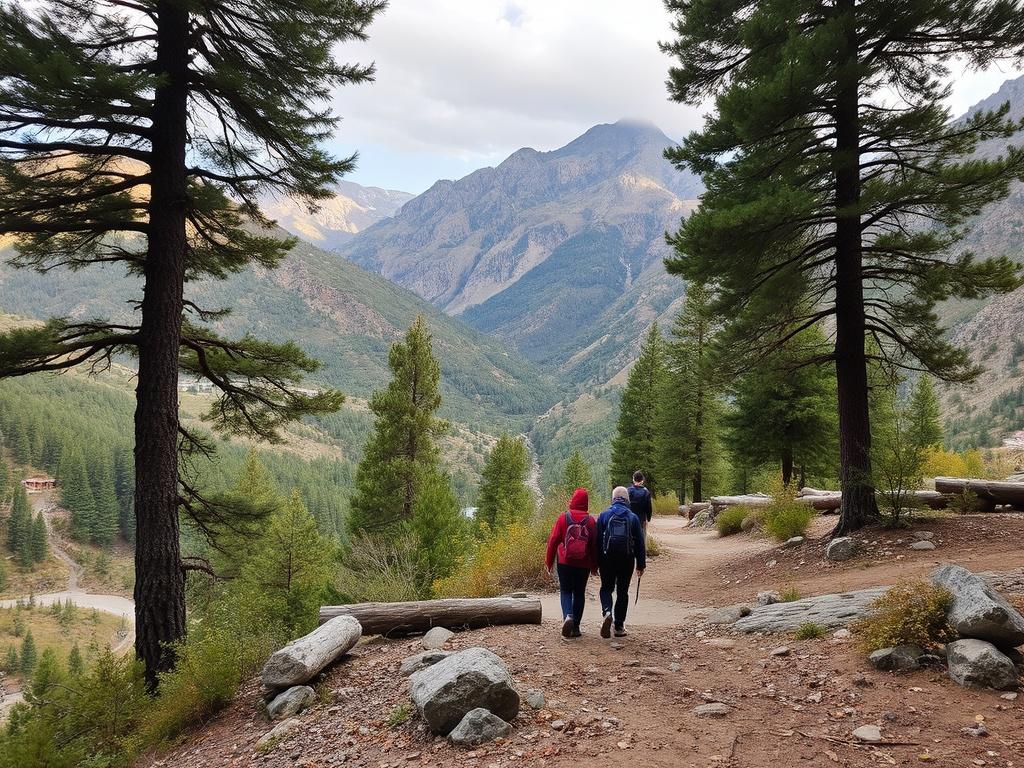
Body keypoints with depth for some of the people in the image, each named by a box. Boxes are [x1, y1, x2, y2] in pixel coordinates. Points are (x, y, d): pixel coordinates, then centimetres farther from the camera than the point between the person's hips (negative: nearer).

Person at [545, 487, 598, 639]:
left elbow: (553, 541, -3)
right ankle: (575, 627, 13)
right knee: (579, 593, 13)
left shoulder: (563, 518, -5)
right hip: (583, 564, 1)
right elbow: (594, 545, 2)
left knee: (565, 591, 11)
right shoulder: (591, 521, -3)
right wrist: (594, 566, 12)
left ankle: (568, 616, -16)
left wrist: (549, 562, 7)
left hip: (565, 563, -1)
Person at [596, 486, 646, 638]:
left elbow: (597, 540, -1)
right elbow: (640, 543, 2)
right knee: (622, 591, 10)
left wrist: (596, 562, 4)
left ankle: (607, 612, -14)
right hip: (627, 560, 0)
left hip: (607, 559, 0)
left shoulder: (604, 515, -1)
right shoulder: (633, 517, 0)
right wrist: (641, 564, 9)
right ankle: (619, 626, 12)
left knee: (606, 588, 14)